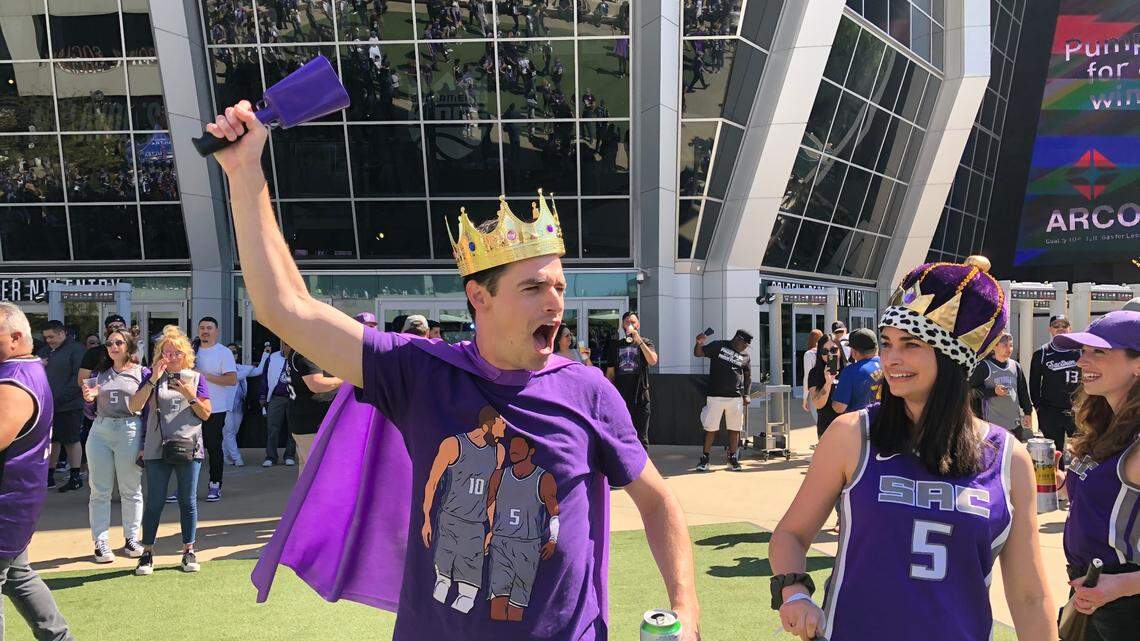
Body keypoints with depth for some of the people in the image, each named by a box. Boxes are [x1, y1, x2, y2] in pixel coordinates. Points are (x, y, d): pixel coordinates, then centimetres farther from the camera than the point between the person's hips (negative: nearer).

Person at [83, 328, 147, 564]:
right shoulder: (100, 372, 13)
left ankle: (131, 539, 15)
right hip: (100, 431, 3)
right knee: (99, 490, 4)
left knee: (131, 490, 4)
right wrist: (88, 397, -7)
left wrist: (146, 444, -5)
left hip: (130, 431, -3)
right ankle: (101, 543, 10)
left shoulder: (142, 373, 2)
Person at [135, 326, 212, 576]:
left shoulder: (196, 378, 7)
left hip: (189, 447, 0)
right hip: (157, 449, 0)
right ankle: (147, 552, 12)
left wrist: (189, 395, -12)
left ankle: (189, 550, 16)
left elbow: (206, 414, 2)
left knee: (188, 501, 6)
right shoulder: (154, 378, 7)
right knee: (154, 502, 3)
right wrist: (154, 379, -13)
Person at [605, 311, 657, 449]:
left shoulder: (645, 343, 4)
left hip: (640, 397, -2)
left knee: (641, 436, 2)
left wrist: (639, 341, -19)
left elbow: (653, 361, -16)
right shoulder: (616, 345, 12)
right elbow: (610, 372, 12)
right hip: (620, 398, 2)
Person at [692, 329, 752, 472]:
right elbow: (698, 353, 3)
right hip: (715, 396, -3)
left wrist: (746, 394, 7)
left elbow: (748, 377, 19)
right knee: (710, 428, 0)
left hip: (736, 398, 3)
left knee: (735, 429, 5)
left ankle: (732, 459, 19)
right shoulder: (718, 346, 2)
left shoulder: (745, 356, 11)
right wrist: (699, 343, -19)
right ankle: (704, 458, 11)